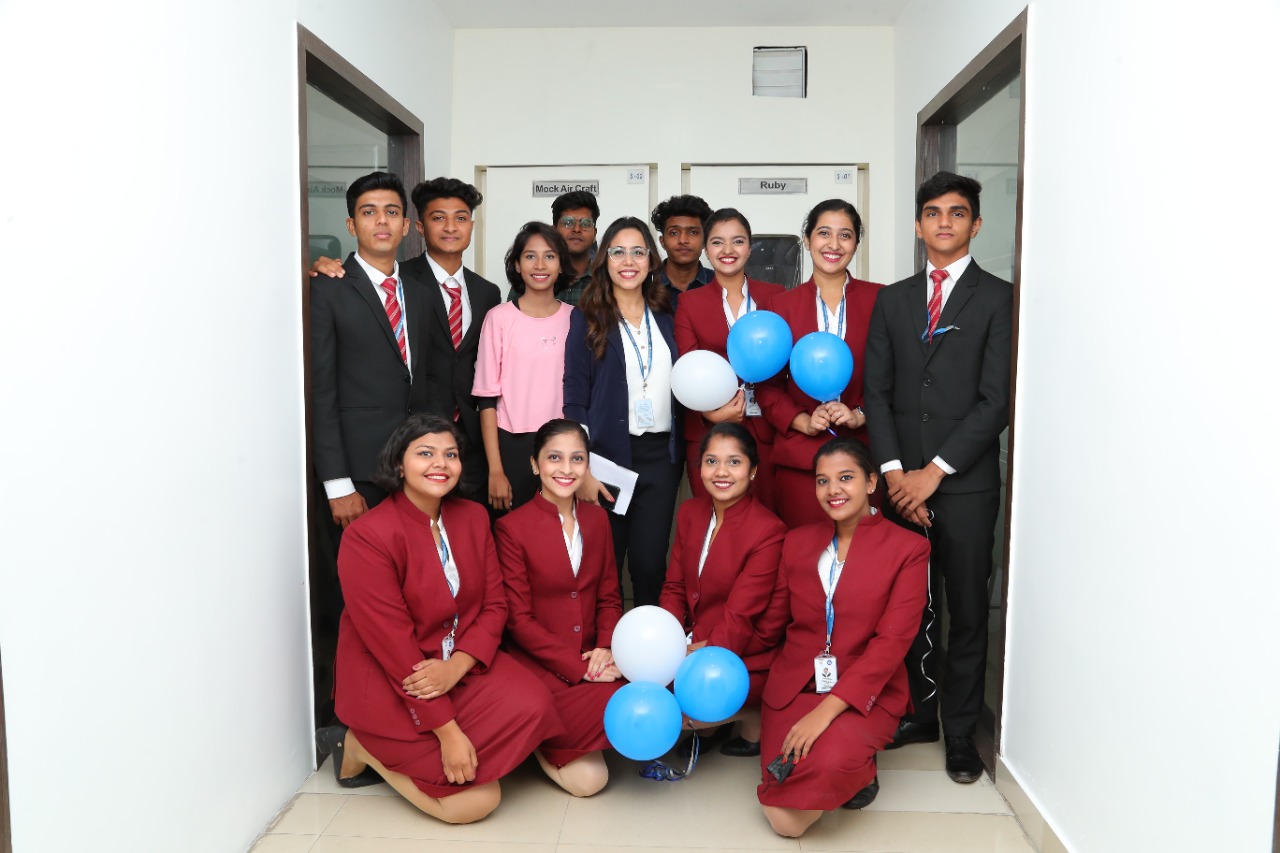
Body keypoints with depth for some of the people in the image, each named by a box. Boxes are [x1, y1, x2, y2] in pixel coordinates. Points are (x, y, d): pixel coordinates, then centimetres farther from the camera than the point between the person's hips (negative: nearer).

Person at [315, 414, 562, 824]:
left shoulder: (473, 517, 1)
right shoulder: (368, 536, -18)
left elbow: (494, 605, 1)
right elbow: (392, 643, -20)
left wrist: (457, 665, -20)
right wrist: (448, 731, -22)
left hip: (462, 665, 7)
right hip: (387, 682, -6)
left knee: (531, 705, -22)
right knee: (476, 799, -16)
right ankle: (364, 748, 7)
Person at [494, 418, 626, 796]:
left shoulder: (596, 518, 7)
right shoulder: (512, 527, -9)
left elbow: (609, 597, 10)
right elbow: (518, 619, -10)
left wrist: (606, 648, -9)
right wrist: (577, 666, -17)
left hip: (591, 657, 6)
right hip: (537, 664, -6)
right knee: (587, 778, -22)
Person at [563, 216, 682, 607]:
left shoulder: (665, 318, 10)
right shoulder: (587, 318, -1)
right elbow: (575, 399, -3)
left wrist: (679, 456, 0)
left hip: (660, 455, 3)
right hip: (609, 454, -3)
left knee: (650, 565, 5)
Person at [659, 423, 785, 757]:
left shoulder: (768, 531, -18)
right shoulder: (690, 512, 2)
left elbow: (739, 618, -20)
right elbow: (675, 586, 4)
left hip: (743, 660, -6)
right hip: (691, 644, 7)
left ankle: (753, 718, 3)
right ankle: (706, 724, 11)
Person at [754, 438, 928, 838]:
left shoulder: (908, 549, -5)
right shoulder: (798, 541, 8)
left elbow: (892, 642, -13)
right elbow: (770, 623, 10)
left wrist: (827, 710, -22)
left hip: (866, 694, -2)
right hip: (794, 687, 3)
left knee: (830, 761, -34)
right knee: (787, 820, -15)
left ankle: (858, 766, 2)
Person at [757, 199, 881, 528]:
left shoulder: (879, 300, 4)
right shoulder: (783, 305, 7)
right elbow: (768, 385, 7)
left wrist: (861, 415, -10)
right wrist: (802, 422, -8)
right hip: (799, 455, 1)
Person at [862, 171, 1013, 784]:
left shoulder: (998, 298, 1)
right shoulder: (892, 300, 13)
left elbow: (996, 400, -7)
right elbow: (877, 390, 7)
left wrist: (933, 472, -11)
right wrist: (893, 470, -5)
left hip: (965, 483, -3)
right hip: (901, 480, 3)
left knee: (967, 611, 6)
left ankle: (960, 731, 21)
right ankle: (920, 712, 25)